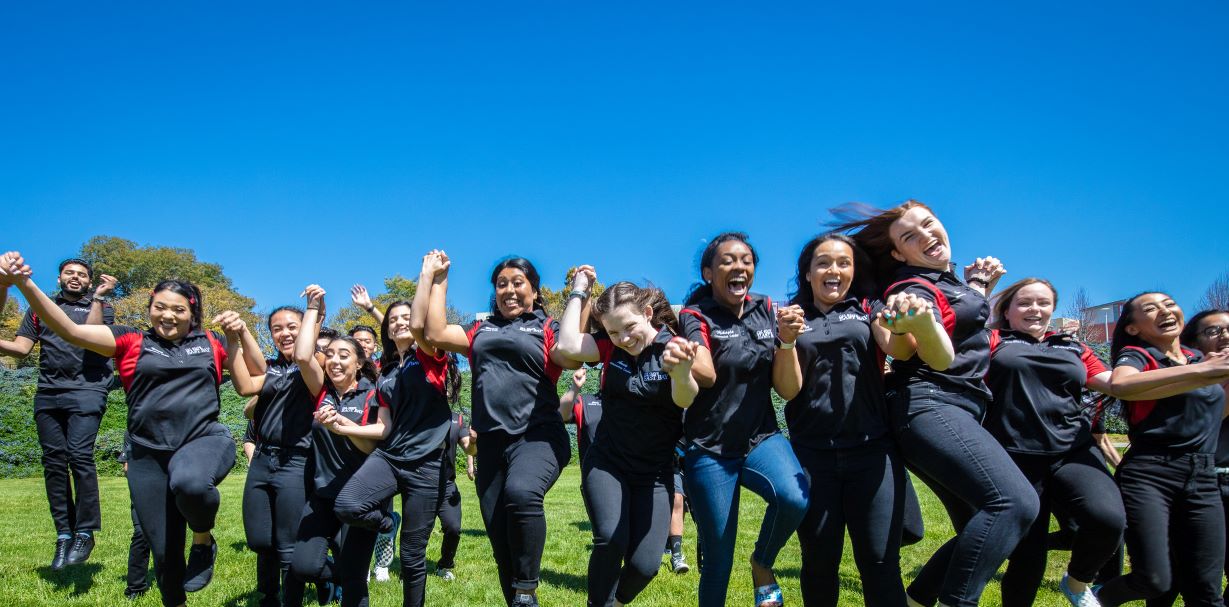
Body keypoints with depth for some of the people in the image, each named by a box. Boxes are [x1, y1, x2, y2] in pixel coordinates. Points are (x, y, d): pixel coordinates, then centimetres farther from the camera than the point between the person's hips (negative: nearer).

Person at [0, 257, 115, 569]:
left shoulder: (100, 307, 12)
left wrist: (99, 298, -10)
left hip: (86, 390, -4)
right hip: (48, 392, 4)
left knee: (79, 456, -16)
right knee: (53, 461, 0)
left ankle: (85, 533, -11)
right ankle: (64, 535, 5)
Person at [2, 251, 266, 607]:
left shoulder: (212, 343, 11)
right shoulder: (131, 342, 7)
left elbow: (258, 372, 20)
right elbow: (69, 330, -5)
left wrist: (242, 331, 6)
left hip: (205, 439, -2)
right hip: (149, 454, 2)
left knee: (189, 484, -39)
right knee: (164, 550, 7)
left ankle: (204, 538, -6)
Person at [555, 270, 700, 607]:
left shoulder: (674, 347, -12)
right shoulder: (610, 345, -4)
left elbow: (685, 400, -32)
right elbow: (567, 346, -21)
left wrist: (681, 370, -55)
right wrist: (579, 291, -14)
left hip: (654, 473, -1)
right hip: (605, 464, 1)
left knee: (645, 564, -6)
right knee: (610, 541, -23)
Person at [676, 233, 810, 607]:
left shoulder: (765, 310, 5)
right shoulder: (696, 316, -6)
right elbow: (706, 375, -24)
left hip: (761, 437, 3)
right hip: (710, 448, -3)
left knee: (796, 498, -28)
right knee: (718, 558, 0)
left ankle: (762, 564, 2)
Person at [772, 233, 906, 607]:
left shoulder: (868, 310, 11)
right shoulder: (791, 319, 11)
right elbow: (788, 390, 1)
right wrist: (787, 340, -17)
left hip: (871, 449, 0)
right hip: (812, 454, 1)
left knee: (880, 561, -5)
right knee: (819, 560, 7)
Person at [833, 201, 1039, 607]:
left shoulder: (950, 279, 20)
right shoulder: (914, 287, -7)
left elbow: (972, 318, 39)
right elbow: (941, 359, -21)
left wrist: (979, 286, 25)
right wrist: (920, 318, -39)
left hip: (956, 410, 10)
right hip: (930, 408, -10)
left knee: (981, 530, 9)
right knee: (1016, 501, -27)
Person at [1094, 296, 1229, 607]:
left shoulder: (1199, 358, 17)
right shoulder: (1136, 355, -1)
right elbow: (1120, 385, -26)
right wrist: (1203, 370, -26)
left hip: (1204, 478, 5)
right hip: (1148, 475, -5)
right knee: (1154, 580, -12)